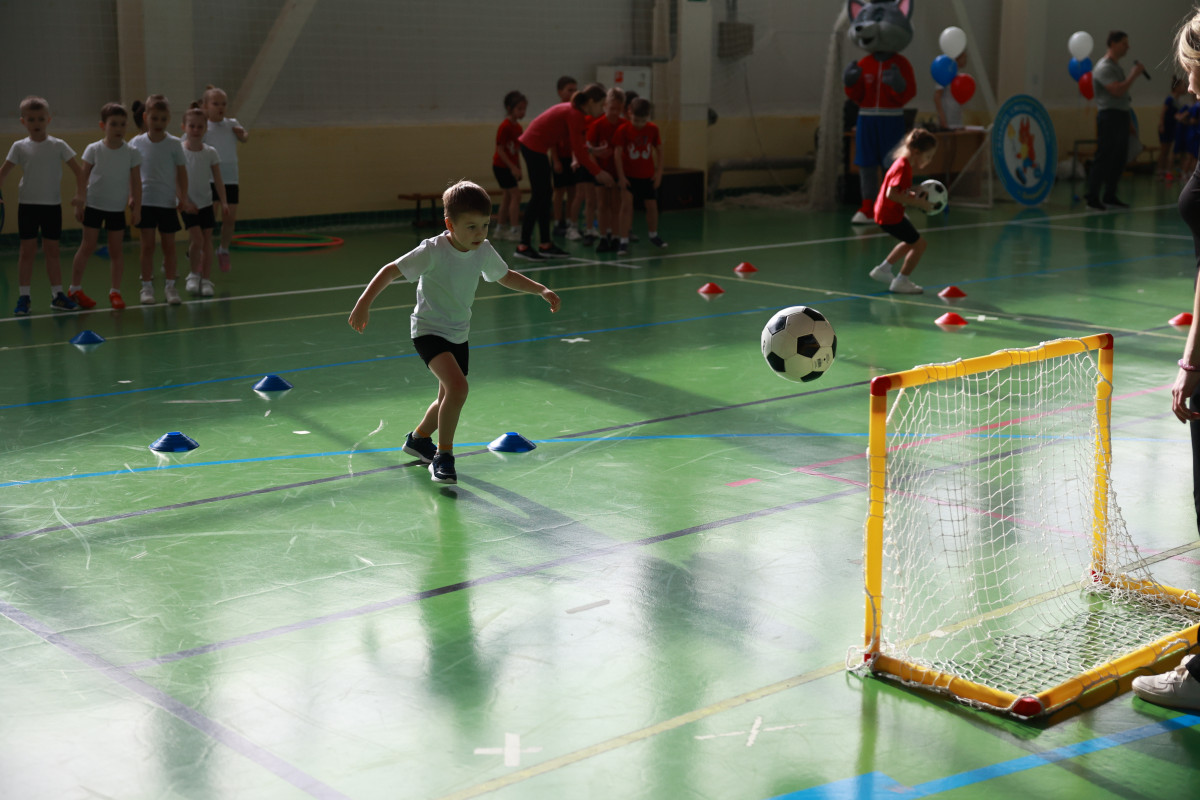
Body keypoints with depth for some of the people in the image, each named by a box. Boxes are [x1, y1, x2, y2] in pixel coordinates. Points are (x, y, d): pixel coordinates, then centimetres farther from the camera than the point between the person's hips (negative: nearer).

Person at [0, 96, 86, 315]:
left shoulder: (58, 146, -1)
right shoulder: (20, 147, 0)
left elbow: (78, 171, 1)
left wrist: (80, 194, -11)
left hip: (52, 205, 0)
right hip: (28, 204, 0)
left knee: (52, 250, 7)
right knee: (27, 250, 1)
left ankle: (57, 294, 14)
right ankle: (24, 296, 5)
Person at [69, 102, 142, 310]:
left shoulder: (132, 153, -4)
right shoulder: (93, 150, -6)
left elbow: (136, 182, 1)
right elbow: (83, 178, -1)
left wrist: (137, 207, -1)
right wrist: (78, 203, -2)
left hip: (118, 208, 1)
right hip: (94, 205, -1)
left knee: (116, 250, 5)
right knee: (88, 246, 3)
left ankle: (115, 291, 14)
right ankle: (75, 288, 13)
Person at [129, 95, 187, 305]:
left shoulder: (174, 144, -3)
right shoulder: (137, 143, -1)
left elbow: (181, 172, 1)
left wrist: (184, 198, -4)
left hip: (168, 201, 0)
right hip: (145, 201, 0)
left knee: (169, 245, 5)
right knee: (147, 245, 3)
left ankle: (169, 286, 15)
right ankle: (147, 287, 9)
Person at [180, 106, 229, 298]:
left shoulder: (211, 152, -1)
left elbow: (218, 180, 2)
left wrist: (223, 202, -7)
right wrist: (185, 202, -15)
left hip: (206, 203, 3)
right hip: (188, 204, -3)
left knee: (207, 239, 2)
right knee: (196, 238, -14)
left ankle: (206, 280, 8)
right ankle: (193, 274, 7)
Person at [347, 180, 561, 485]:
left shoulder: (484, 251, -6)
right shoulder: (433, 251, -24)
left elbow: (506, 277, 14)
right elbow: (390, 270, -20)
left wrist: (541, 290, 7)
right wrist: (363, 304, -29)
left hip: (458, 334, 7)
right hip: (429, 330, -7)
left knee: (449, 399, 16)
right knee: (458, 386, -27)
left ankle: (419, 438, 46)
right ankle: (443, 455, -11)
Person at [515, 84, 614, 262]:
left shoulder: (573, 110, 11)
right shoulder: (575, 115, -18)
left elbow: (578, 146, 18)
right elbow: (579, 152, -19)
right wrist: (598, 173, -12)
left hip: (531, 145, 10)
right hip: (534, 146, -10)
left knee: (545, 194, 12)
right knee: (539, 196, -7)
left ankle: (546, 244, 16)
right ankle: (524, 246, -4)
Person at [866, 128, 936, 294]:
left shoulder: (903, 164, 7)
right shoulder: (903, 168, -24)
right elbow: (891, 194, -33)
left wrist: (915, 195, 3)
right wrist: (917, 202, -29)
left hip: (887, 212, 10)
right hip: (889, 216, -10)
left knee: (910, 242, 27)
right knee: (919, 244, -4)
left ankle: (883, 269, 36)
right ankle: (901, 282, 5)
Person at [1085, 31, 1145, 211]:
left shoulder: (1117, 66, 20)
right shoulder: (1104, 67, -11)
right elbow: (1117, 91, -24)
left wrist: (1129, 122, 21)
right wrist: (1134, 74, -13)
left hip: (1121, 117, 10)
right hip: (1109, 117, -10)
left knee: (1119, 160, 10)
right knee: (1103, 159, -9)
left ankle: (1109, 196, 16)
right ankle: (1093, 198, -7)